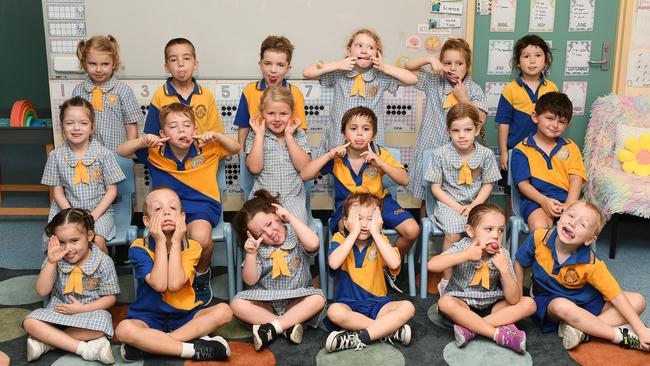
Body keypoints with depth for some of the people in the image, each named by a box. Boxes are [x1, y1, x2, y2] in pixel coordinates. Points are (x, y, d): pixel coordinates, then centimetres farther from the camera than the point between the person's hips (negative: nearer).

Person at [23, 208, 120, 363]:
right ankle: (85, 348, -28)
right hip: (58, 312, 3)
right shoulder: (56, 259, -5)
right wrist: (51, 262, -23)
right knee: (30, 322, -24)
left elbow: (110, 298, -6)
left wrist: (82, 308, -18)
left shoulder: (103, 262, -11)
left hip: (89, 312, -3)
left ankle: (46, 341, -21)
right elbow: (42, 291, -11)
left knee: (99, 326, -35)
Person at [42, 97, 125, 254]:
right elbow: (58, 192, 4)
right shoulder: (56, 156, 1)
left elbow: (112, 190, -1)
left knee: (97, 241, -26)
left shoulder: (103, 154, -4)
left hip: (99, 210, -1)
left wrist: (94, 215, -12)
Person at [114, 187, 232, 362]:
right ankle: (193, 349, -27)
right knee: (124, 329, -33)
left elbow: (174, 285, -22)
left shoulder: (191, 247, -5)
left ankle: (148, 345, -24)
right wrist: (160, 242, -21)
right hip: (149, 317, -2)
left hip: (185, 314, 2)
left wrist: (176, 243, -19)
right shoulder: (138, 248, -9)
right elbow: (159, 284, -23)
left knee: (223, 311, -23)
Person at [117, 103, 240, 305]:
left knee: (201, 238, -34)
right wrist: (142, 141, -11)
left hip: (201, 205, -1)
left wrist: (217, 137, -11)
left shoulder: (206, 148, 2)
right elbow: (121, 151, 10)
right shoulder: (156, 152, 4)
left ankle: (202, 273, 4)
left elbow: (236, 148, 10)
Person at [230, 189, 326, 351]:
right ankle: (288, 326, -26)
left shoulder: (296, 236, -5)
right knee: (237, 304, -22)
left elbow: (313, 244, -28)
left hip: (297, 300, -1)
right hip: (266, 302, 2)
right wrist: (250, 254, -21)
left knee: (318, 298, -30)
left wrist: (291, 218, -21)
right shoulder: (258, 249, -1)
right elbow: (250, 280, -6)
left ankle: (271, 328, -28)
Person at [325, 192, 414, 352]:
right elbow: (333, 263, -25)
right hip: (348, 302, -1)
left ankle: (359, 337, -25)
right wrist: (354, 232, -21)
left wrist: (375, 232, -17)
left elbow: (395, 264, -20)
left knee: (407, 308, -23)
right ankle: (391, 330, -22)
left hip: (377, 304, 2)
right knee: (334, 311, -34)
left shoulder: (380, 240, 1)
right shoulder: (340, 239, -2)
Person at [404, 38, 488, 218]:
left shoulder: (474, 90, 2)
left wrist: (463, 98, -10)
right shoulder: (434, 82, 6)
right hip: (430, 148, 1)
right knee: (427, 198, 9)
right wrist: (429, 60, -10)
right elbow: (408, 66, 4)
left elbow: (480, 122, -6)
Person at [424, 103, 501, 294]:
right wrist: (456, 206, -12)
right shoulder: (441, 153, -4)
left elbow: (487, 185, 7)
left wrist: (474, 205, -10)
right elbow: (436, 187, -1)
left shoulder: (486, 154, 1)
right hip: (449, 203, -1)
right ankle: (447, 280, -11)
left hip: (476, 203, 2)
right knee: (453, 234, -29)